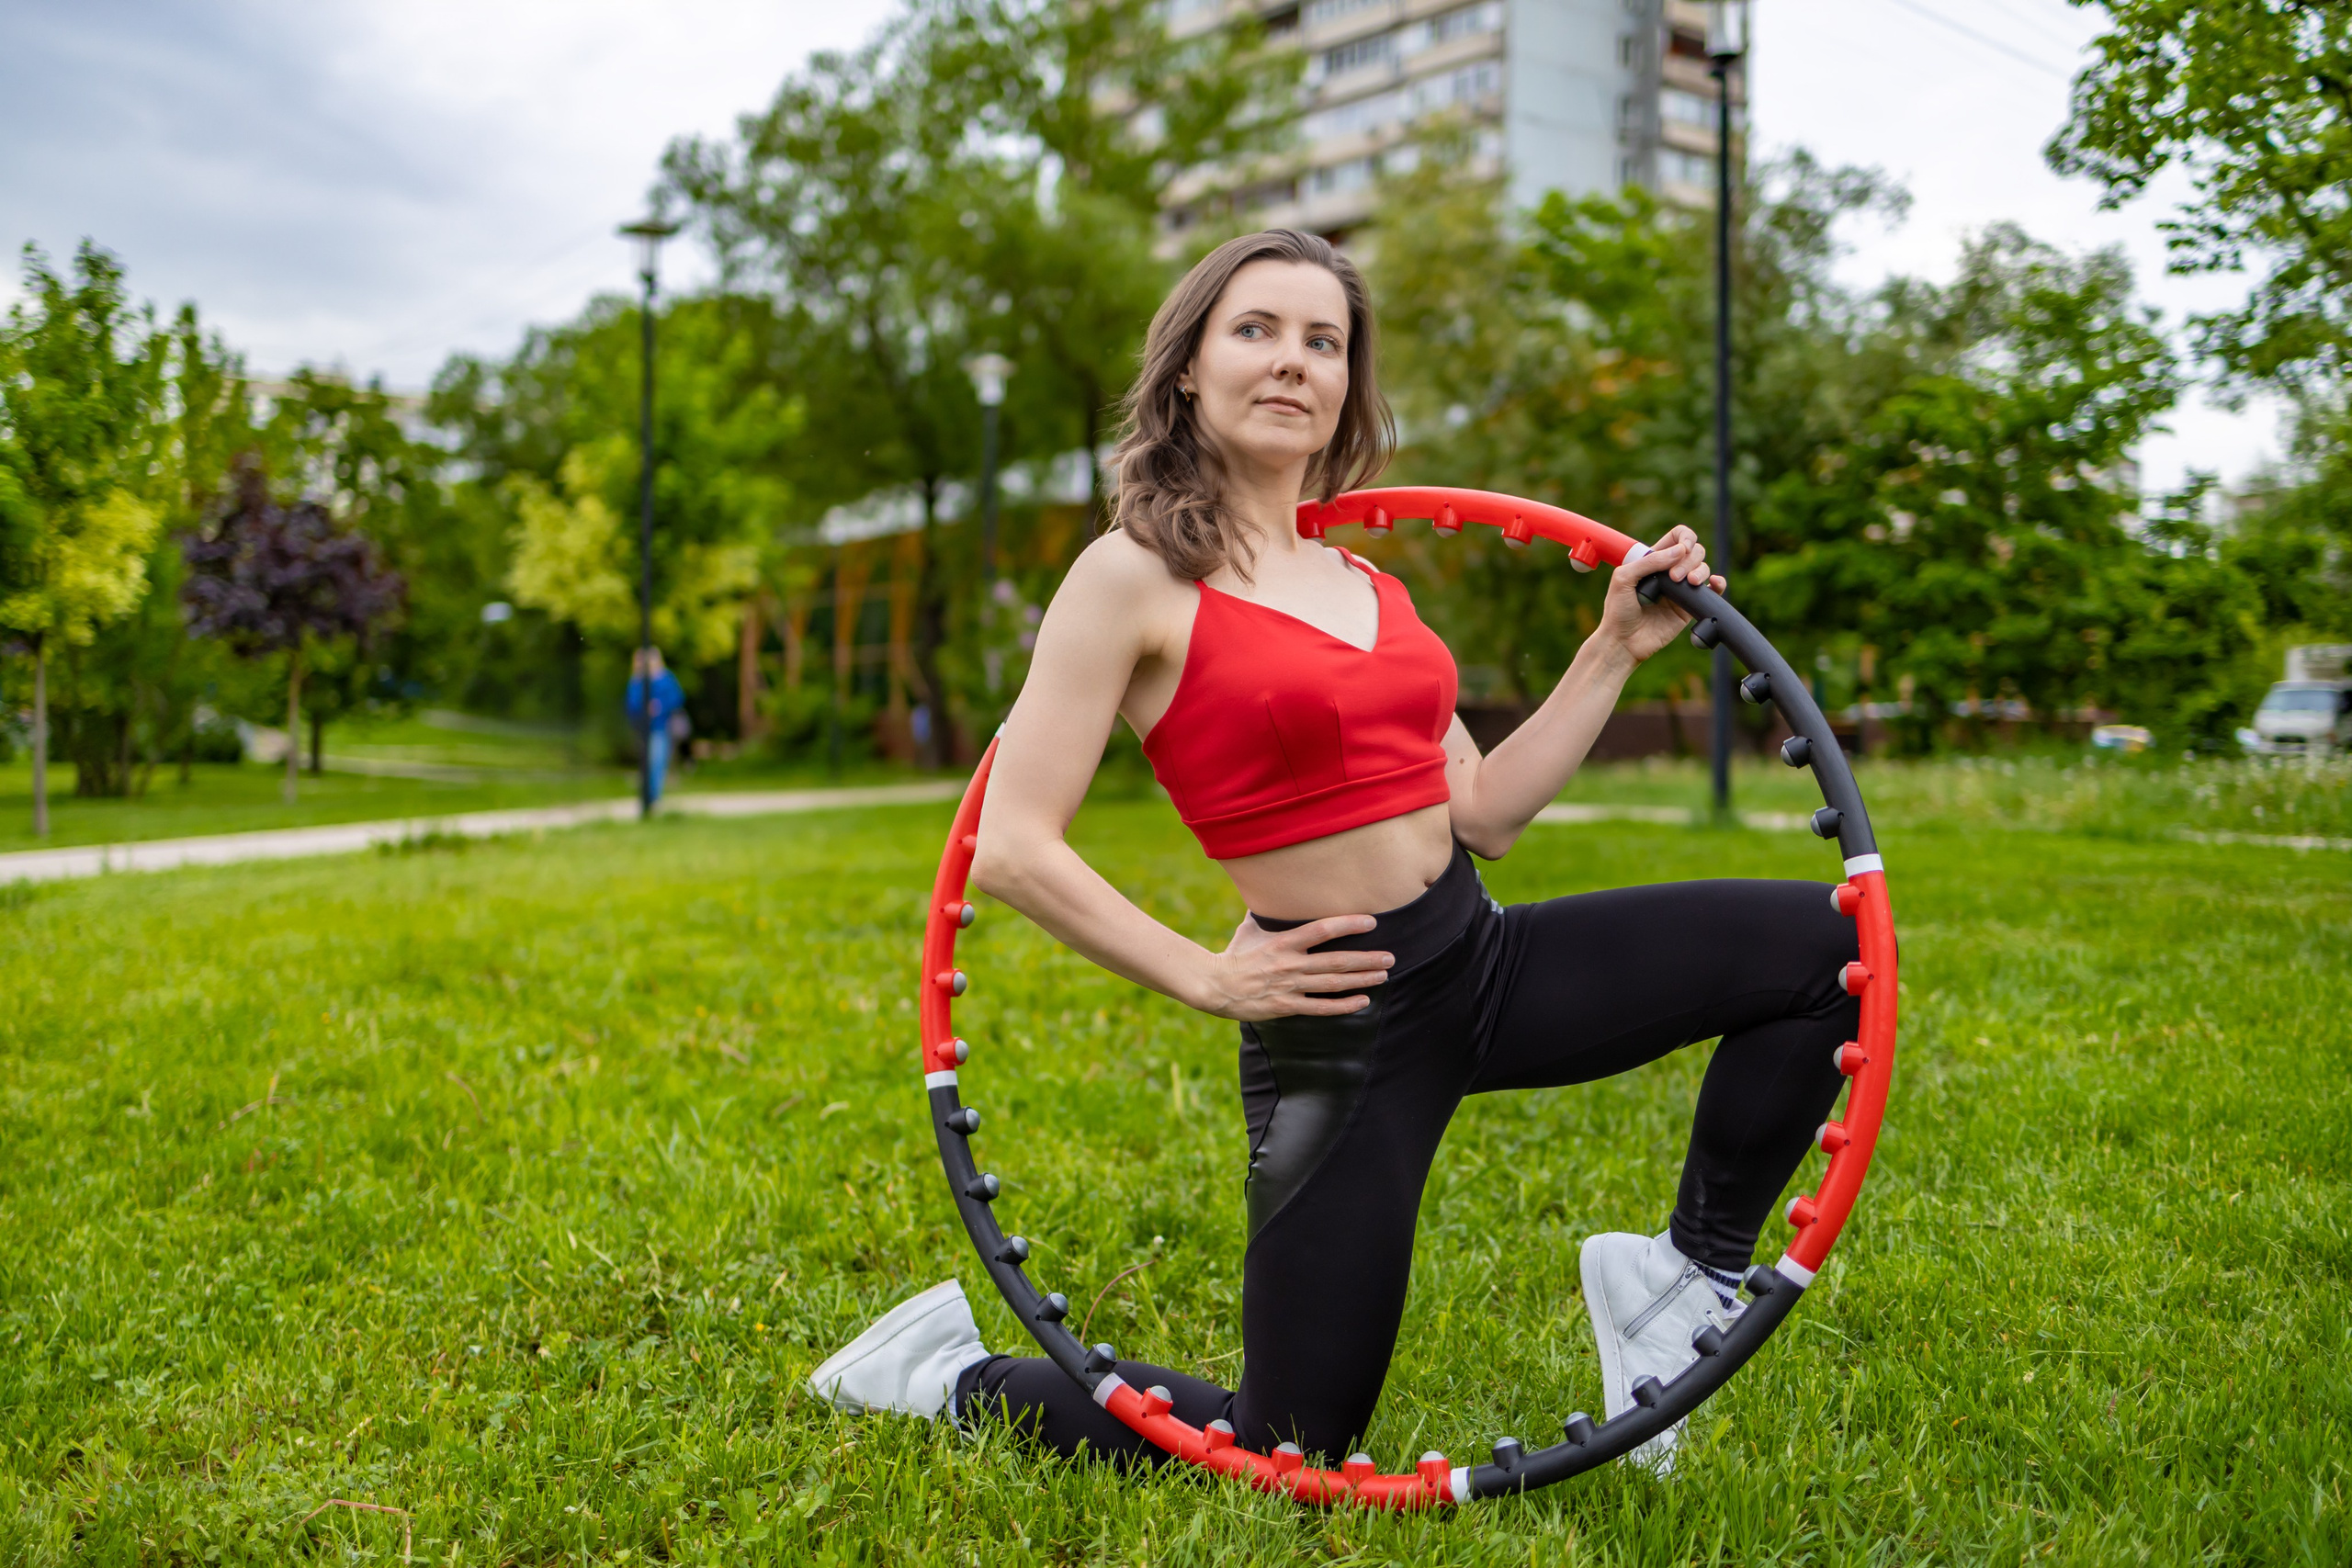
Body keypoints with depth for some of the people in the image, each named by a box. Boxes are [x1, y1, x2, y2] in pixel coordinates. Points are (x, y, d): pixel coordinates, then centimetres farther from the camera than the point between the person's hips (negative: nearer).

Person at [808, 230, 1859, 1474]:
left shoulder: (1365, 585, 11)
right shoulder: (1134, 577, -11)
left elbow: (1485, 813, 11)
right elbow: (1011, 850, -16)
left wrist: (1616, 649, 7)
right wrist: (1210, 980, -16)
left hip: (1481, 962, 7)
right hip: (1335, 1019, -6)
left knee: (1822, 944, -2)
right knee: (1285, 1454, 3)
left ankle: (1685, 1277, 13)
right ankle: (950, 1374, 24)